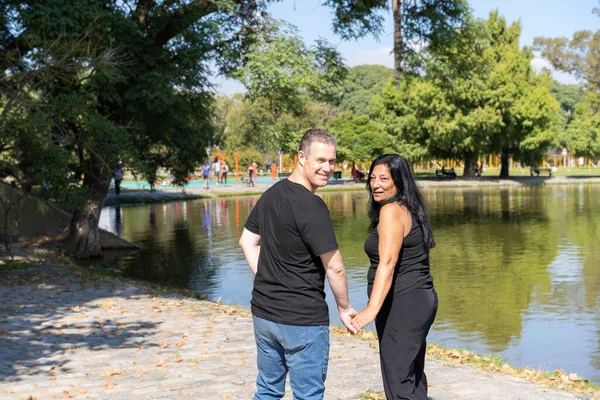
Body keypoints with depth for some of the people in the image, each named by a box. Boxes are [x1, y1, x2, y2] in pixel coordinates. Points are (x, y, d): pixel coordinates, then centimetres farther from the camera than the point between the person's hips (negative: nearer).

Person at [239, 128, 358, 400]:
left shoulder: (271, 194, 5)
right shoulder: (312, 207, -19)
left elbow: (247, 242, 15)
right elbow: (334, 268, -16)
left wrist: (268, 282, 13)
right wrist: (344, 308, -1)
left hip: (263, 313, 8)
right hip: (302, 319, -8)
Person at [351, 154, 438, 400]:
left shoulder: (391, 210, -14)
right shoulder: (407, 209, 15)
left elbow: (387, 263, -25)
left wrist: (372, 309, -34)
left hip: (403, 304, -10)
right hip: (418, 299, 11)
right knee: (412, 376, 18)